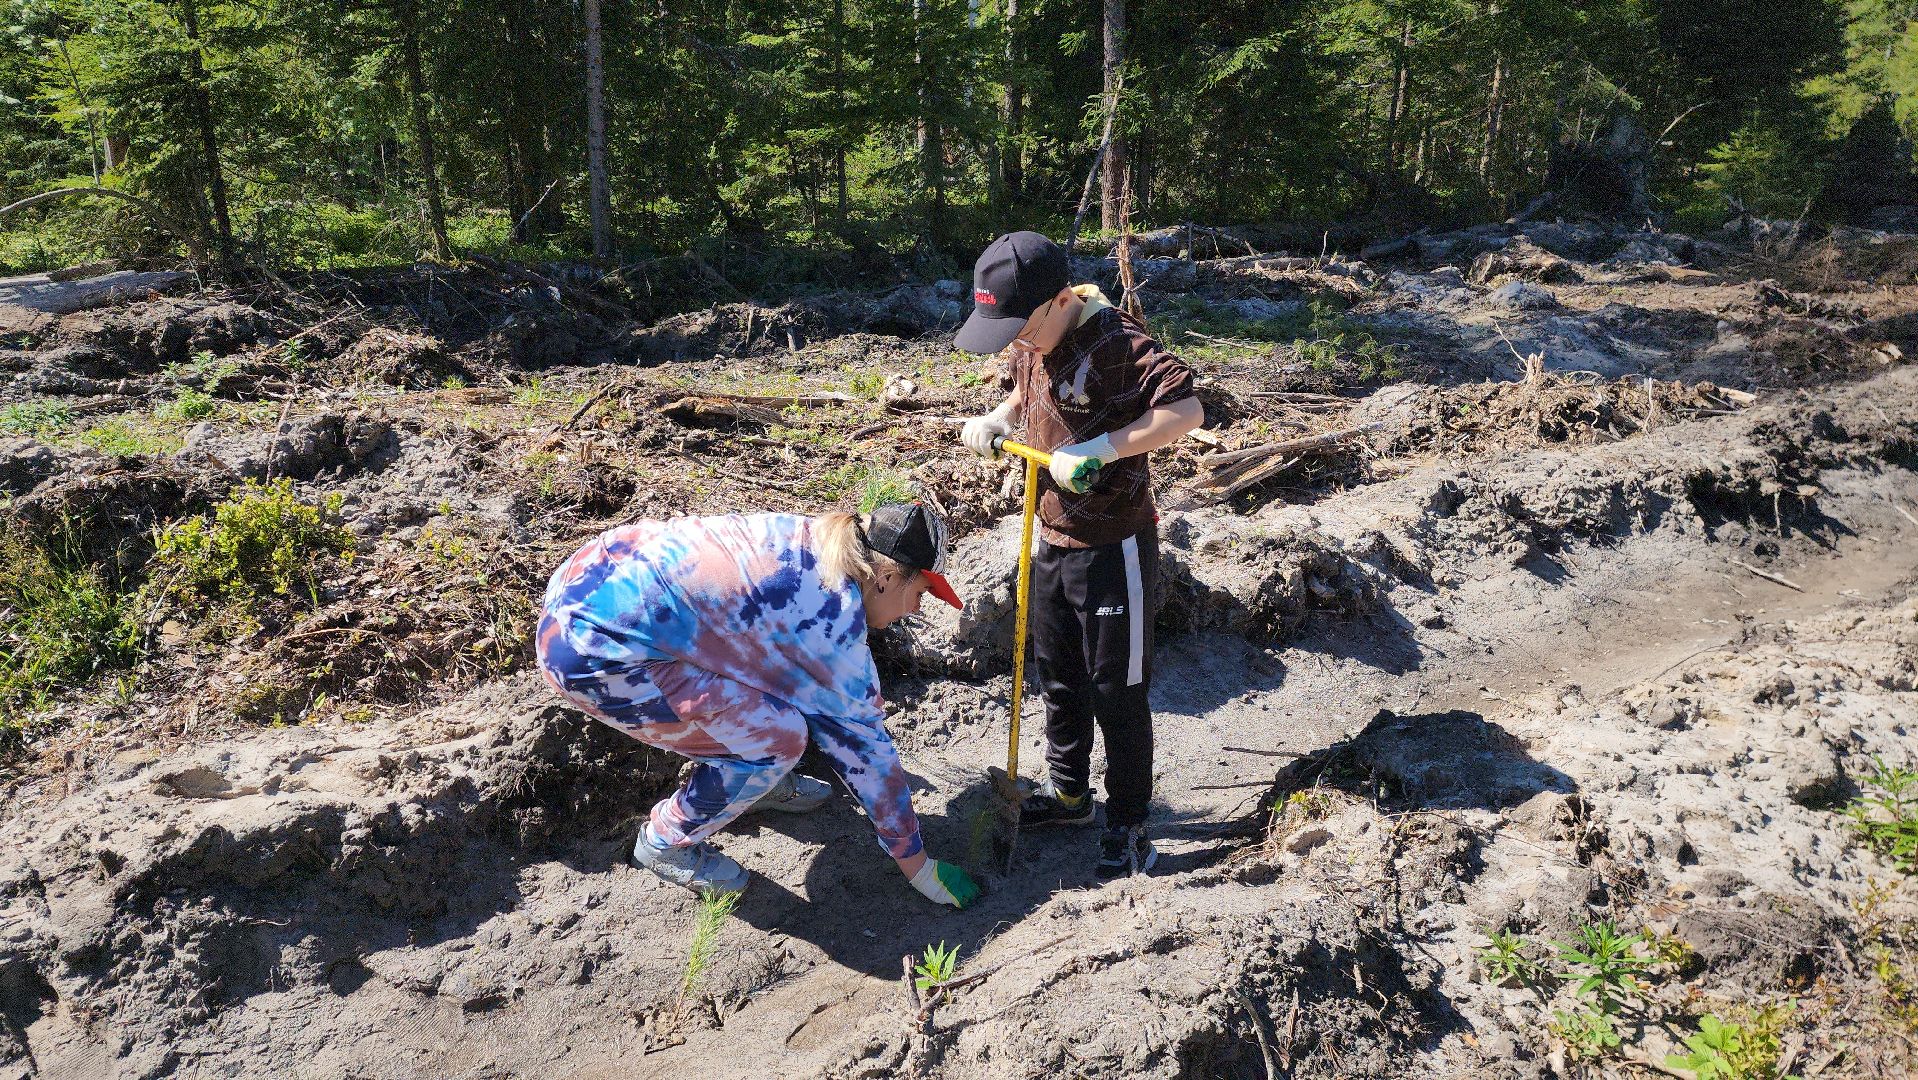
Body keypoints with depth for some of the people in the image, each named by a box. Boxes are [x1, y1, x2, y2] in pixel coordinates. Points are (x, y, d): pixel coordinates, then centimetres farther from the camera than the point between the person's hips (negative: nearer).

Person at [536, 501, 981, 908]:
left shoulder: (812, 539, 6)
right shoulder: (832, 623, -16)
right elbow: (865, 745, -8)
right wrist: (918, 867, 3)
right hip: (591, 651, -9)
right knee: (778, 737, -9)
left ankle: (760, 781, 29)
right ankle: (665, 842, 13)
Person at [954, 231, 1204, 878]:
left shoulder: (1117, 342, -23)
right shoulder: (1028, 345, 1)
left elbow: (1187, 411, -32)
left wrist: (1100, 448, -37)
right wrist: (996, 419, 0)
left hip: (1113, 547, -8)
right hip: (1051, 538, 8)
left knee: (1117, 691, 3)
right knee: (1058, 676, 21)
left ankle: (1128, 825, 20)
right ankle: (1068, 790, 41)